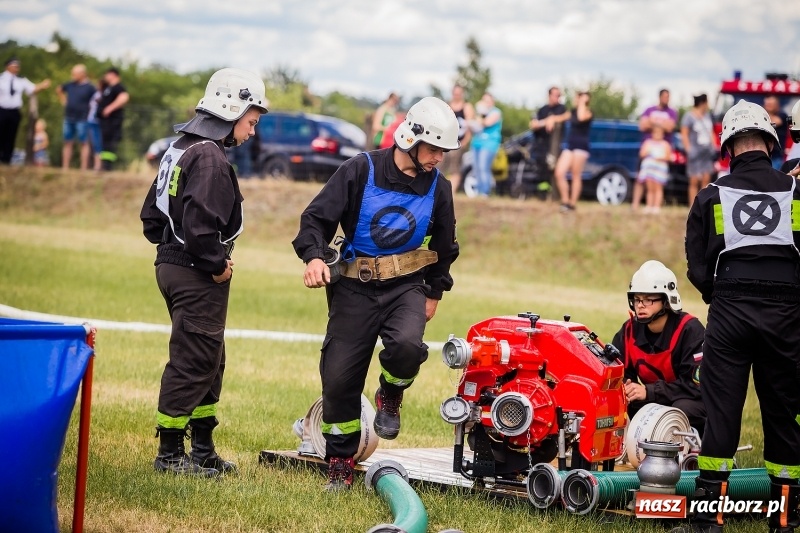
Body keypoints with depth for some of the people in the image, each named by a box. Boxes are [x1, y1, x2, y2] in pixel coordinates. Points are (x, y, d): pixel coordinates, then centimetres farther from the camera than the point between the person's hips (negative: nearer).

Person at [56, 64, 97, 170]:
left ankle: (84, 168, -4)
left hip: (82, 119, -6)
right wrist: (63, 101, 16)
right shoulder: (70, 85, 8)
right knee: (67, 143, 7)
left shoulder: (89, 87, -7)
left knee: (84, 143, -2)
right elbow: (58, 90, 25)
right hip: (69, 118, 6)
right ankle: (65, 168, 10)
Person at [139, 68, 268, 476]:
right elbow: (199, 225, -27)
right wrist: (216, 265, -14)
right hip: (197, 277, -10)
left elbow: (151, 215, 18)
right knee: (192, 362, -2)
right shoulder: (210, 158, -18)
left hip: (171, 265, 10)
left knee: (209, 361, 17)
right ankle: (170, 454, 5)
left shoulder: (179, 149, 13)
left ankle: (202, 450, 24)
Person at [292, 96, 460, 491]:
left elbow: (443, 245, 19)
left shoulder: (437, 187, 4)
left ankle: (390, 397, 5)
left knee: (407, 344, -30)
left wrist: (434, 293, 20)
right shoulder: (361, 170, -8)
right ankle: (340, 466, 13)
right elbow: (317, 216, -7)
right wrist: (314, 256, -23)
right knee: (340, 377, -3)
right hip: (356, 285, -1)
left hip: (407, 285, 1)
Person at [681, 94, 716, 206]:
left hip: (707, 151, 7)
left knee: (706, 179, 3)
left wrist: (714, 148, 13)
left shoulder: (707, 115, 14)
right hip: (695, 152, -7)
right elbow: (684, 134, -9)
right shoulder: (689, 117, -8)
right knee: (694, 181, -5)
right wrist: (689, 150, -15)